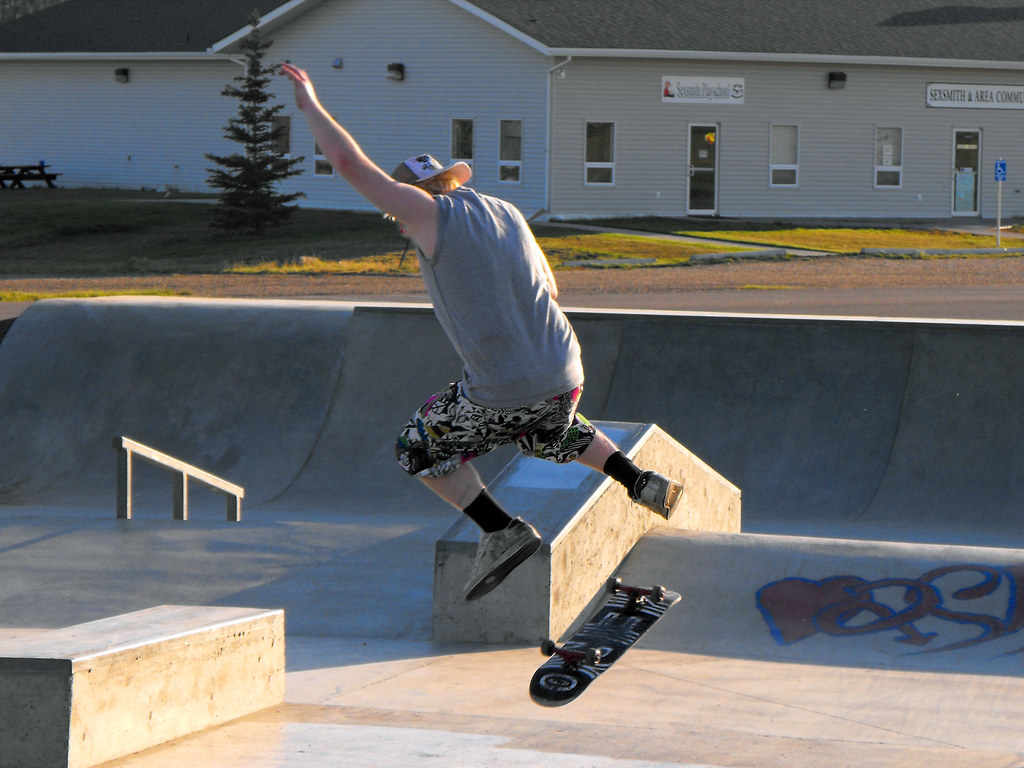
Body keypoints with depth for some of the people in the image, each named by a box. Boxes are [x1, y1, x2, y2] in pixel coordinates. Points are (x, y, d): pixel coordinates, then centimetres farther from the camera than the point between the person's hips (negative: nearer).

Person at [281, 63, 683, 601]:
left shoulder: (433, 213, -8)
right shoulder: (505, 213, 13)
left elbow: (350, 162, -8)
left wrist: (310, 104, 4)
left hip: (501, 395, -7)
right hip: (565, 378, 7)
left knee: (420, 450, 15)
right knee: (551, 435, 38)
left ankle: (501, 531, 1)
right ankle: (642, 484, 25)